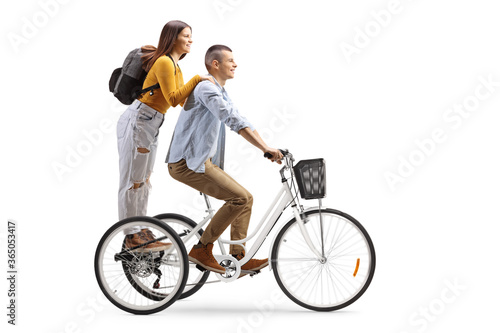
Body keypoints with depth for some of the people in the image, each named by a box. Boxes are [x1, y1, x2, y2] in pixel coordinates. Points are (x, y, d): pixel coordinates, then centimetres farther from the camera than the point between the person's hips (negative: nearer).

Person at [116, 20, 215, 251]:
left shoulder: (174, 65, 15)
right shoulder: (163, 62, -15)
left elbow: (184, 100, 16)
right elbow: (173, 99, -22)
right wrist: (197, 79, -19)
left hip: (150, 125, 10)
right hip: (137, 121, -10)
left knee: (144, 179, 13)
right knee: (133, 180, -4)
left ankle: (141, 231, 20)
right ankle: (132, 236, 1)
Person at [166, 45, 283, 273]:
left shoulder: (221, 92, 20)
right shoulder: (207, 88, -14)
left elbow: (239, 121, 18)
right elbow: (234, 120, -24)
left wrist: (268, 149, 7)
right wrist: (265, 148, -29)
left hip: (202, 161, 10)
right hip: (187, 162, -10)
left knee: (246, 198, 7)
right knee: (240, 198, -18)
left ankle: (238, 258, 9)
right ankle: (202, 250, -10)